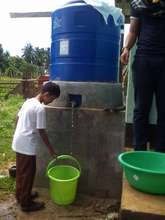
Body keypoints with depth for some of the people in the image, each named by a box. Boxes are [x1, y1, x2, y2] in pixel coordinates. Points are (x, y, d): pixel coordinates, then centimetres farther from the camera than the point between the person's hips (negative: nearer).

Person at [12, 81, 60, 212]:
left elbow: (18, 118, 14)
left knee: (21, 171, 21)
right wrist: (51, 149, -8)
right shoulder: (40, 108, -20)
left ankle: (20, 195, 38)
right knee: (28, 174, 5)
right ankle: (26, 203, 20)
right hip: (27, 145, -9)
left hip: (18, 143, 9)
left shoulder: (28, 101, 6)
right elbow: (41, 132, -17)